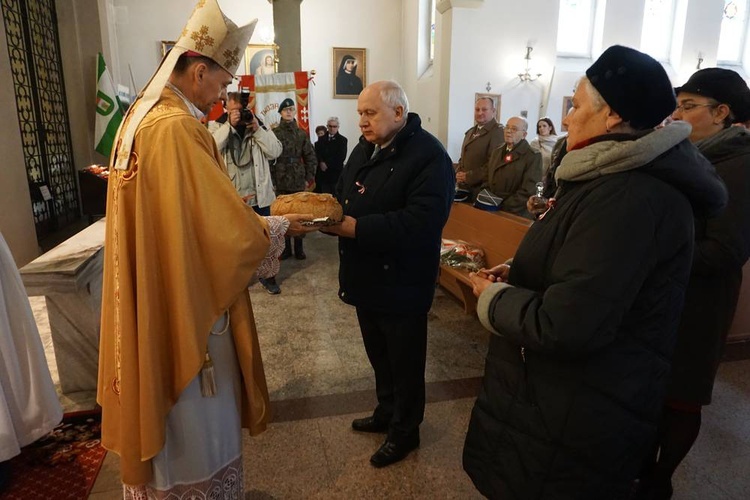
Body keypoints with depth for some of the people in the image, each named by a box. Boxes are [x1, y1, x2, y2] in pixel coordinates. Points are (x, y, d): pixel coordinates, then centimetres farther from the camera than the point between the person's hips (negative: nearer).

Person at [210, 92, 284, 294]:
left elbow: (275, 151, -5)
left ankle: (267, 276, 29)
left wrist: (257, 130, -12)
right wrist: (229, 125, -19)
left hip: (259, 196, 1)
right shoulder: (217, 127, 2)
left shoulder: (259, 125, 6)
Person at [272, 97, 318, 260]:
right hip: (280, 182, -1)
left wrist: (309, 179, 2)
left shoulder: (302, 134, 7)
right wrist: (272, 179, -8)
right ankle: (285, 248, 15)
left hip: (299, 182, 2)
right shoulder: (274, 133, 0)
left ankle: (299, 248, 18)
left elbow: (311, 158, 7)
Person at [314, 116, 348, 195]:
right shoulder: (321, 139, 15)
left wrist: (327, 164, -11)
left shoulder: (342, 140, 1)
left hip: (335, 173, -3)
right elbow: (316, 153, 6)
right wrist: (321, 163, -13)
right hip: (322, 173, 3)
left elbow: (341, 157, -9)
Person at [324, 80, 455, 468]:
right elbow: (344, 198, 13)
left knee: (404, 364, 11)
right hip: (366, 279, 8)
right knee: (378, 357, 23)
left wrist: (355, 228, -30)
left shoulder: (428, 156, -18)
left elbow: (421, 221, -30)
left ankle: (405, 432, 32)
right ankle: (386, 413, 45)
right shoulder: (364, 150, 12)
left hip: (401, 286, -8)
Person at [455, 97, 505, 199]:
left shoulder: (498, 132, -11)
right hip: (464, 187, 7)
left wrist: (468, 176, -17)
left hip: (481, 189, -7)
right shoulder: (470, 132, 18)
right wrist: (458, 173, 4)